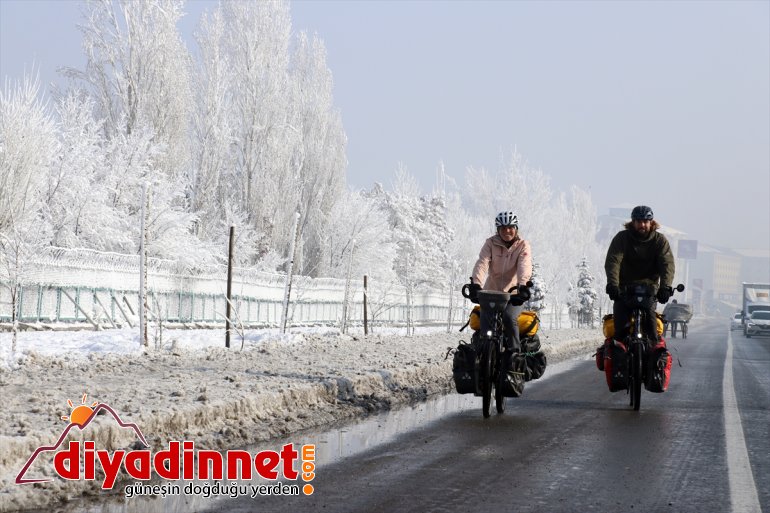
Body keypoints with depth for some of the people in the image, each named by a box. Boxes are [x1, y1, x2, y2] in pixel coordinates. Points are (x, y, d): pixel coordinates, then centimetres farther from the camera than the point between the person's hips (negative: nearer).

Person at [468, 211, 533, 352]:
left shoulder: (523, 245, -3)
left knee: (509, 317, -28)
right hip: (491, 292, 1)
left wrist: (522, 285, -42)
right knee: (485, 320, -22)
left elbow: (525, 266, -21)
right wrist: (476, 284, -34)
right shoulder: (491, 243, -1)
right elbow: (482, 263, -16)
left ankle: (514, 352, -16)